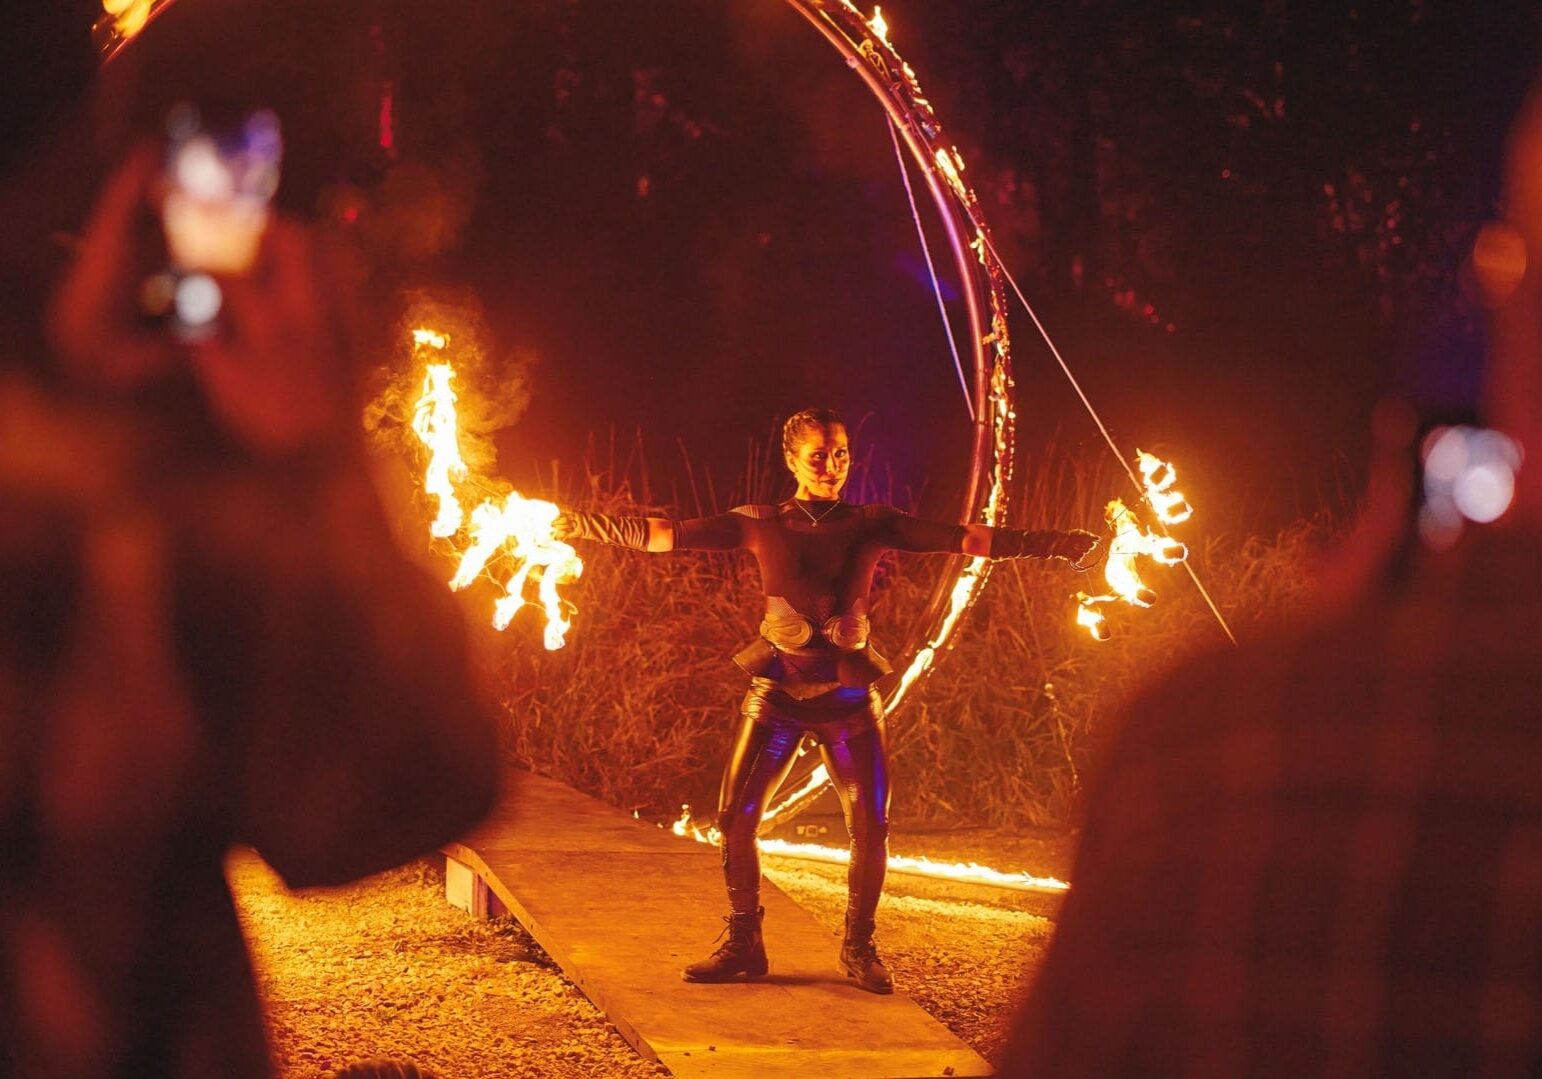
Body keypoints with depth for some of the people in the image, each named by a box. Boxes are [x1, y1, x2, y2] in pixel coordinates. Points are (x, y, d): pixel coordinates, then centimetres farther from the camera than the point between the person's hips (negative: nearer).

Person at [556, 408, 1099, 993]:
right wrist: (587, 525, -7)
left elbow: (966, 539, -3)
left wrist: (1057, 544, -11)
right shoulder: (762, 525, 4)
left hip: (848, 691, 0)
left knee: (871, 826, -6)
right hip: (778, 687, 0)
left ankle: (859, 947, 12)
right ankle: (743, 944, 8)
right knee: (736, 817, -7)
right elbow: (668, 534, 0)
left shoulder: (871, 524, 4)